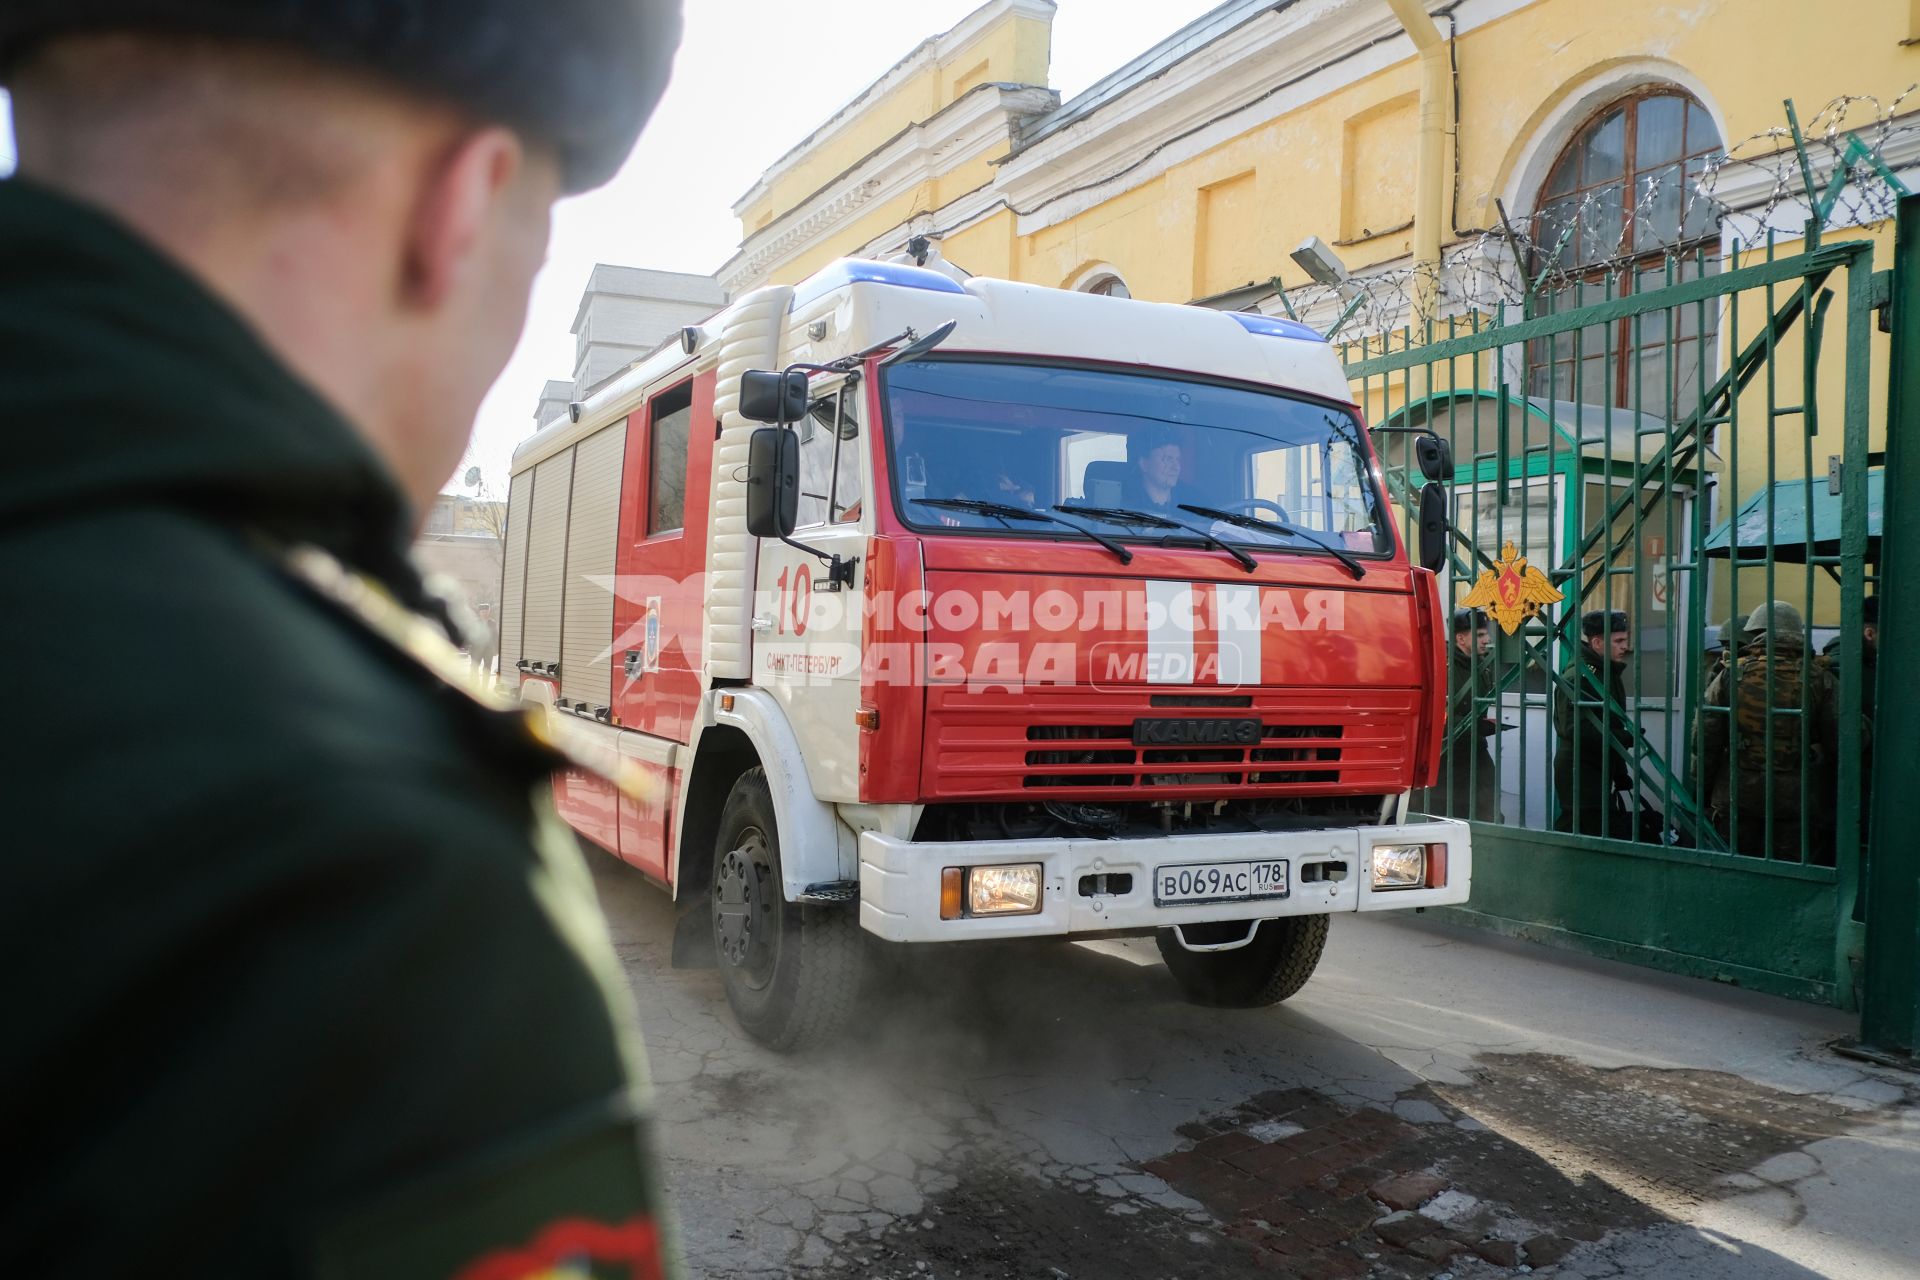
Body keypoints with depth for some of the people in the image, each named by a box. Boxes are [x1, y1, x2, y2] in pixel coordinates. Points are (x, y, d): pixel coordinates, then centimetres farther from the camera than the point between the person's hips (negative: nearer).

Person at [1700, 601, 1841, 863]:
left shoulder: (1732, 674, -1)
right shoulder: (1818, 679, -1)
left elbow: (1706, 737, -2)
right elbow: (1839, 743, -1)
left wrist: (1701, 791, 6)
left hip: (1737, 796, 1)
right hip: (1797, 801, 0)